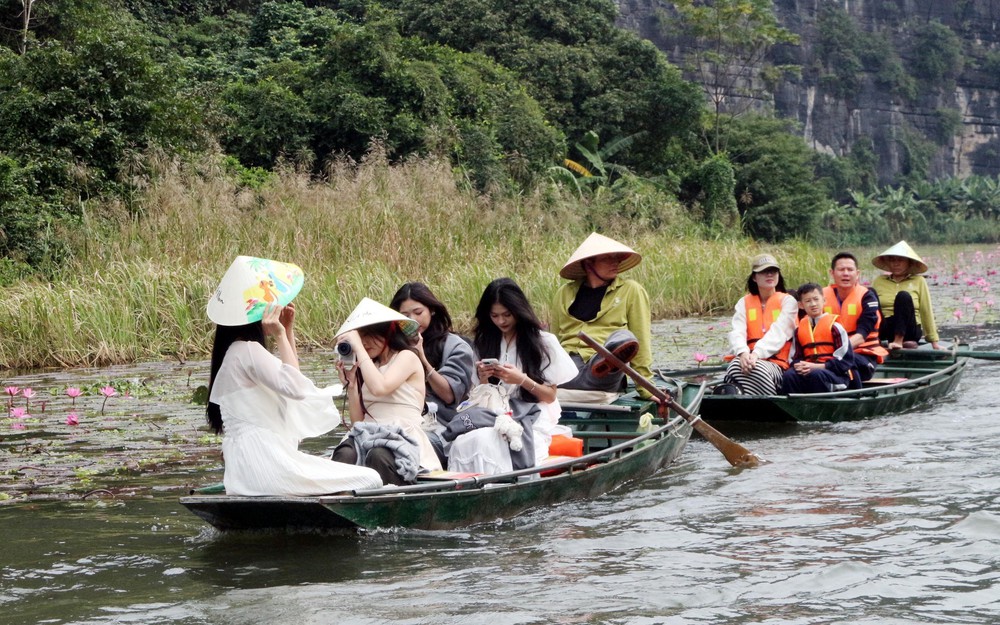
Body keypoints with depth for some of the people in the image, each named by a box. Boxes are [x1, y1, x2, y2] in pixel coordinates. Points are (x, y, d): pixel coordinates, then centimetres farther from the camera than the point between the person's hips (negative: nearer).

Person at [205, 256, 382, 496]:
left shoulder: (239, 351, 18)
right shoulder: (248, 350, -13)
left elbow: (291, 378, 33)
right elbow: (296, 388, -20)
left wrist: (288, 331, 22)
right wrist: (280, 337, -13)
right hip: (263, 463, -10)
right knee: (369, 481, -11)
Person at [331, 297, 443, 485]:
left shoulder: (407, 357, 9)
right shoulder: (369, 366, 27)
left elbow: (380, 387, -14)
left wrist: (358, 347, -6)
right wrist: (351, 383, 11)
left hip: (404, 439, -4)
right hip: (368, 437, 4)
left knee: (378, 456, -41)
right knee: (344, 455, -33)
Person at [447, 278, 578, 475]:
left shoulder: (543, 342, 6)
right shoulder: (486, 343, 17)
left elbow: (550, 396, 5)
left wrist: (522, 380, -11)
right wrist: (483, 379, -3)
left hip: (532, 423, -4)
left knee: (483, 441, -36)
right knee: (462, 444, -33)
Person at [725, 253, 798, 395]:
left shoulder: (787, 301, 10)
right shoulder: (744, 302, 19)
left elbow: (778, 333, -7)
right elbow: (736, 332, 2)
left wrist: (757, 354, -25)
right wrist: (743, 353, -23)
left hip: (776, 363, -2)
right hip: (748, 359, 2)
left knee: (757, 369, -37)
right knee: (734, 368, -34)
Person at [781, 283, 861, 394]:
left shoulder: (834, 326, -1)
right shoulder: (799, 330, 14)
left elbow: (844, 360, -5)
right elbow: (795, 357, 15)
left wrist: (817, 366, -14)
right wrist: (798, 366, -11)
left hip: (836, 374, -4)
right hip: (807, 370, 4)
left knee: (816, 375, -38)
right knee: (789, 375, -28)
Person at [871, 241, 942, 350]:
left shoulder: (919, 281, 12)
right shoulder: (879, 281, 14)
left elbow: (926, 312, 9)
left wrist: (934, 342, 7)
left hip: (906, 331, -1)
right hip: (884, 328, 1)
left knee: (904, 296, -28)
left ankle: (899, 340, -33)